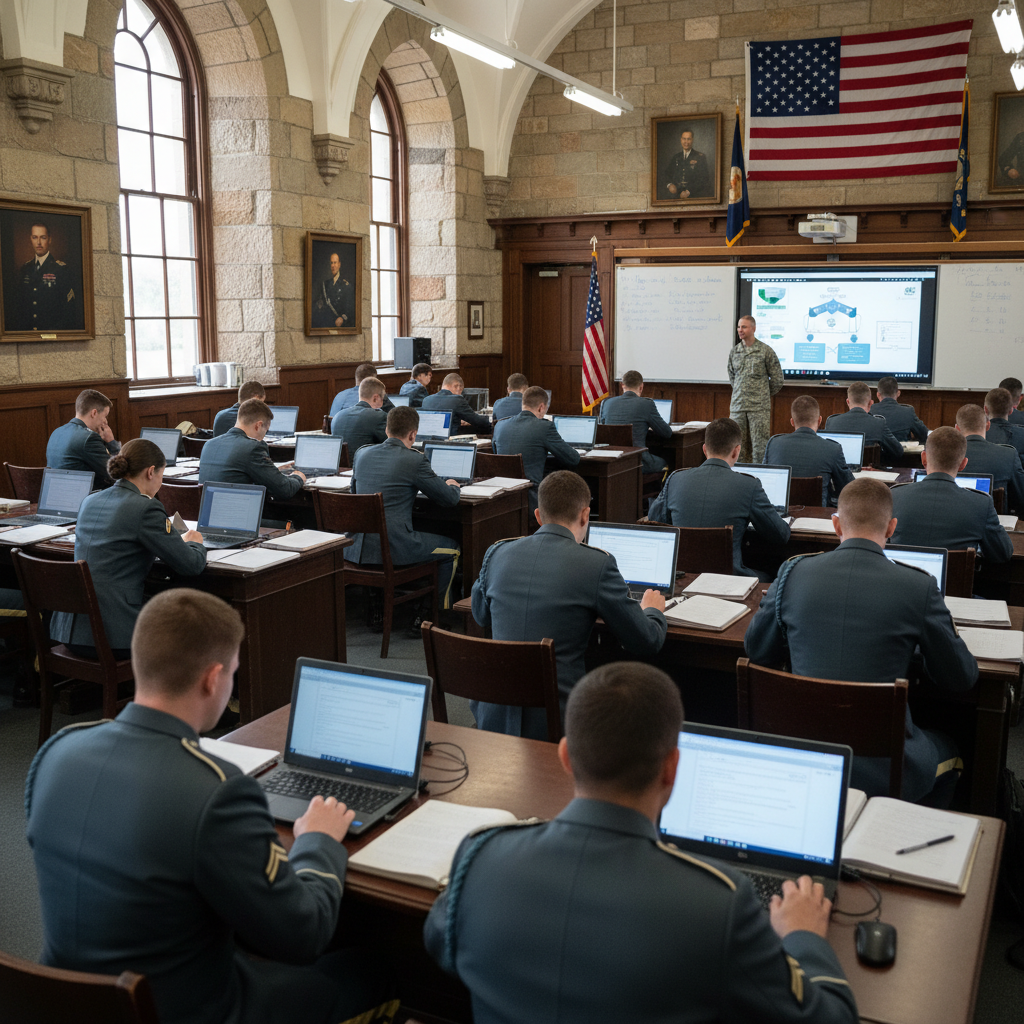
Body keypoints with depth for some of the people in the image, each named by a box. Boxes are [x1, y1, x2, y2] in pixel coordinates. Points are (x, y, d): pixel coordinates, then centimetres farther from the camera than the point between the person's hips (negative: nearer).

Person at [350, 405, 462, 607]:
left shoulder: (361, 453, 8)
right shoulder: (414, 460, -10)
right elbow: (450, 499, -2)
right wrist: (453, 486, 22)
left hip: (357, 549, 7)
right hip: (392, 549, -7)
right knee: (451, 548, 18)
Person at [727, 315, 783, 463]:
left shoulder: (766, 351, -2)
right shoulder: (734, 351, 9)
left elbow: (777, 378, 3)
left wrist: (764, 394, 10)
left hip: (759, 407, -4)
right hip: (737, 405, 4)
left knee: (759, 445, -4)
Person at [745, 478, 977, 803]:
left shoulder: (793, 573, -4)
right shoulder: (919, 587, -10)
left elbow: (756, 653, 11)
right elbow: (962, 680, 3)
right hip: (883, 772, -2)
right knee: (948, 751, 30)